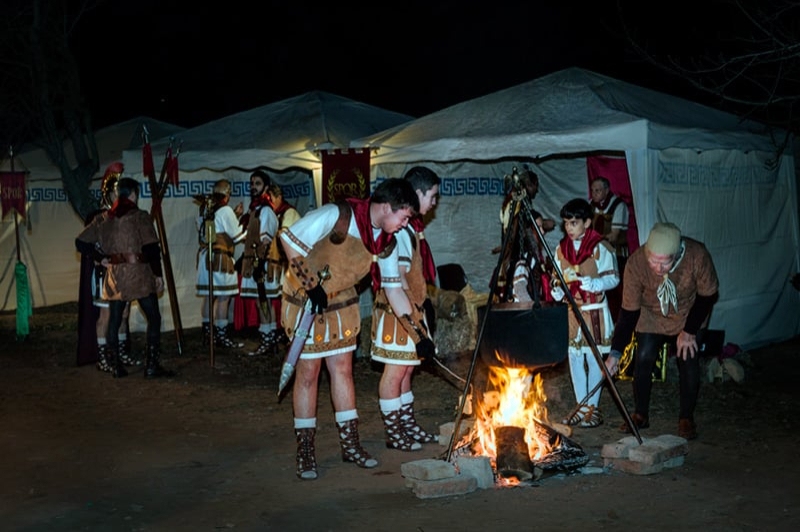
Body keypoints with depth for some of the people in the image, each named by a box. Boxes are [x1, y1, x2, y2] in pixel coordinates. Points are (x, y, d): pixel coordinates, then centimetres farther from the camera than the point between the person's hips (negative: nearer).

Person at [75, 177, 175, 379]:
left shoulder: (105, 219, 9)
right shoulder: (140, 216, -7)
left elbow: (81, 243, 11)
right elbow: (151, 248, -13)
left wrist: (101, 258, 12)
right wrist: (158, 274, -6)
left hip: (114, 277, 5)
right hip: (139, 275, -5)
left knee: (114, 321, 11)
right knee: (154, 318, 2)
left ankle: (115, 366, 14)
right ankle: (152, 366, -2)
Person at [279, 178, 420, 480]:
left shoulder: (387, 241, -4)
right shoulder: (337, 216, -27)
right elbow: (289, 240, -24)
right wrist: (312, 286, -23)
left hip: (342, 304, 6)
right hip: (306, 302, -6)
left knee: (343, 370, 11)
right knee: (308, 374, 0)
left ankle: (350, 444, 22)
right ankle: (305, 452, 12)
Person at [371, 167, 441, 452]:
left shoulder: (412, 226, 9)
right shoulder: (396, 231, -22)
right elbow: (392, 286, -26)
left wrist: (420, 313, 20)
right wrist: (415, 328, -26)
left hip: (412, 310, 9)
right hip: (396, 312, -9)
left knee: (407, 368, 16)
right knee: (395, 371, 1)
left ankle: (408, 427, 27)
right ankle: (393, 434, 12)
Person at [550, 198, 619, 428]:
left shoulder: (600, 247, -9)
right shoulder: (561, 248, 7)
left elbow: (613, 278, -11)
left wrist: (587, 282, -24)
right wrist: (558, 290, -7)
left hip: (594, 311, -5)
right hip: (570, 311, 5)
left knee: (594, 359, -1)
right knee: (574, 359, 8)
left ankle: (592, 409, 9)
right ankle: (581, 408, 17)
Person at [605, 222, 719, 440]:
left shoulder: (697, 255, -36)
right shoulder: (636, 262, -34)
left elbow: (708, 295, -17)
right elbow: (629, 311, -25)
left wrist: (690, 330, -14)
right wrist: (616, 352, -30)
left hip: (687, 316, 0)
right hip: (650, 319, 0)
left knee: (689, 363, -8)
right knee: (643, 360, -8)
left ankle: (686, 418, 13)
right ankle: (640, 414, 13)